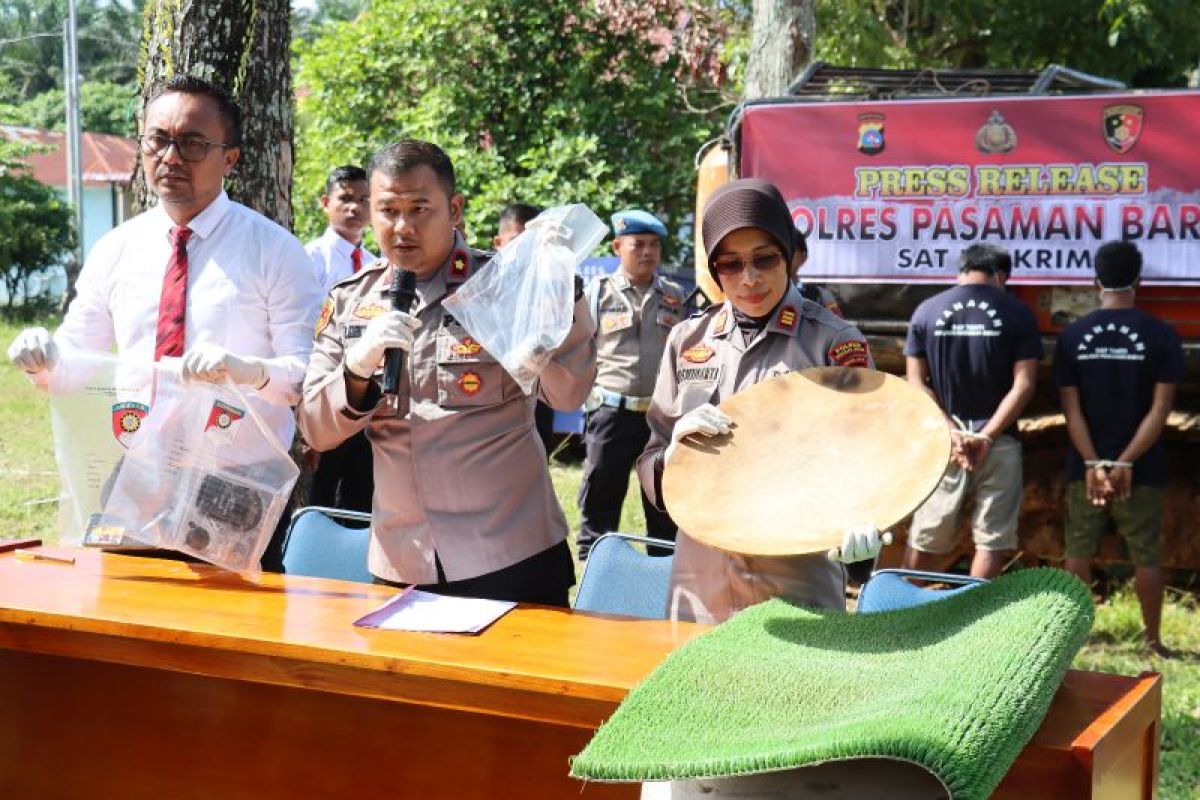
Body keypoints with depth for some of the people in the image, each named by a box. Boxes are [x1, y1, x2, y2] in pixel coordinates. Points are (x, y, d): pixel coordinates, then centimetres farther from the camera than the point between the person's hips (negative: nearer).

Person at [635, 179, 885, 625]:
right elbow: (652, 466, 7)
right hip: (699, 587, 3)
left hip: (797, 591, -3)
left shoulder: (835, 343, -5)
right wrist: (679, 450, -15)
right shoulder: (689, 340, 5)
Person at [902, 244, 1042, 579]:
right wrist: (986, 437, -10)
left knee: (924, 538, 9)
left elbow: (916, 382, -1)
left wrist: (952, 432, -6)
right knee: (992, 540, 3)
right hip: (998, 443, -2)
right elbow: (1023, 384, -7)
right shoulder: (1017, 313, -1)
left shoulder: (926, 311, 4)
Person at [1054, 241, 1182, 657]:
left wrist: (1093, 464, -8)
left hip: (1085, 466, 1)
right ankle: (1153, 640, 16)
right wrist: (1126, 462, -12)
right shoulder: (1162, 335, -6)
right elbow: (1160, 409, -11)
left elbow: (1072, 409, -6)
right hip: (1143, 469, -1)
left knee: (1079, 551, 11)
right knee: (1146, 555, 9)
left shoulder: (1072, 336, -2)